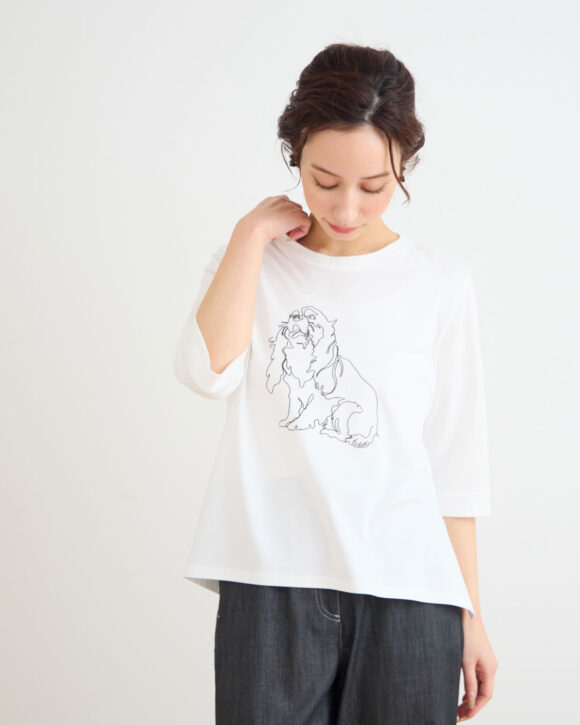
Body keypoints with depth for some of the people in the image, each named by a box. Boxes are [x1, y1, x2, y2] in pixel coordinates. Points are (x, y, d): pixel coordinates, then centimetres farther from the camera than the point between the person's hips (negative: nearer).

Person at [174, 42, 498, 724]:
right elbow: (208, 370, -12)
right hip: (271, 587, 0)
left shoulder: (441, 285, 6)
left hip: (407, 591, 0)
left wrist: (471, 615, 7)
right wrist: (251, 233, -6)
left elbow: (455, 463, 7)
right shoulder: (247, 265, 9)